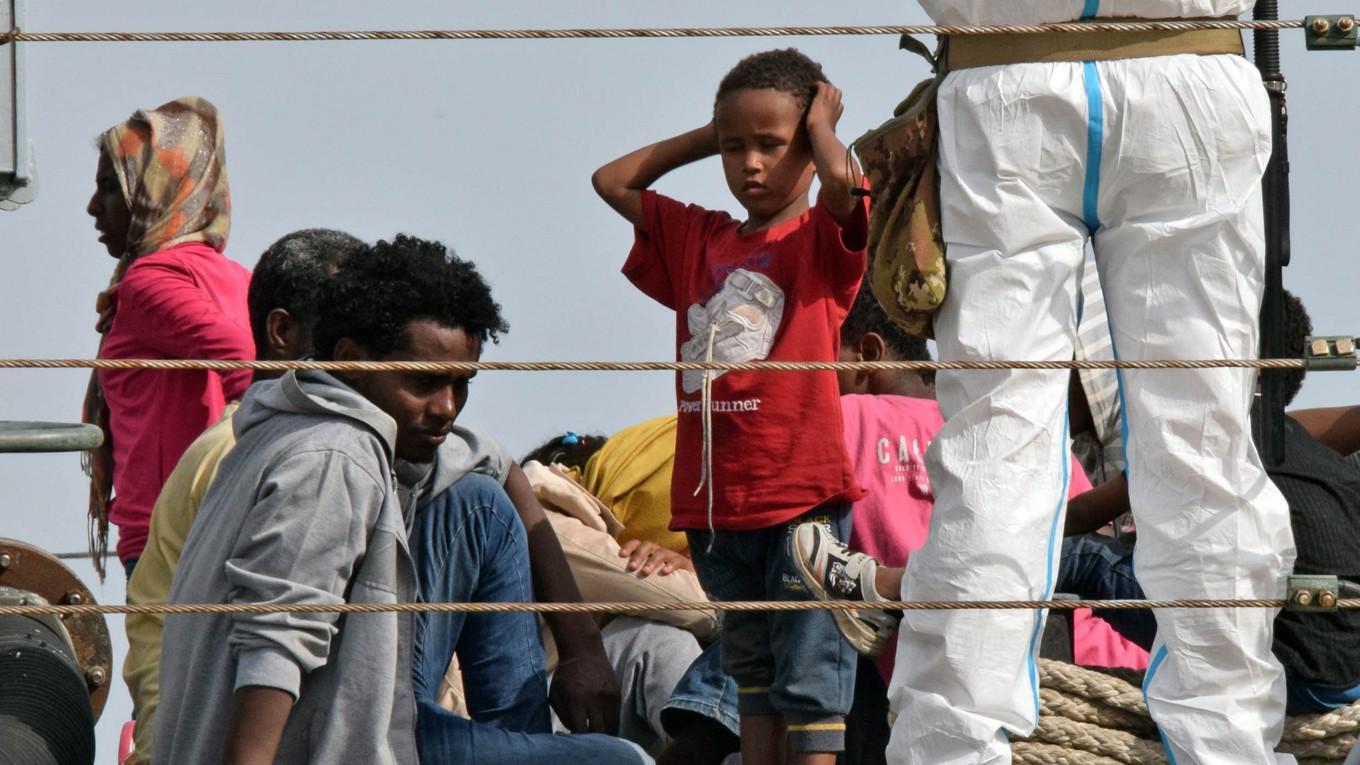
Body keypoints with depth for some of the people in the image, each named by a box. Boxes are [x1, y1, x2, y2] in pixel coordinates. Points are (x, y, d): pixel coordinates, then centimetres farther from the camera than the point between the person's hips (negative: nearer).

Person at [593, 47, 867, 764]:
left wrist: (821, 121, -1)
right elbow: (612, 180, 23)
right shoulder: (696, 239, 16)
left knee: (810, 675, -7)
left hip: (802, 495, -6)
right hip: (714, 504, 6)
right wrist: (705, 137, 18)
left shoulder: (821, 240, -1)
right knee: (752, 674, 14)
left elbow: (841, 180, -22)